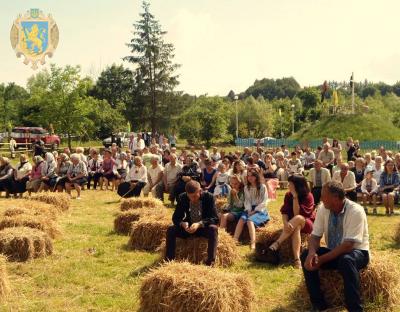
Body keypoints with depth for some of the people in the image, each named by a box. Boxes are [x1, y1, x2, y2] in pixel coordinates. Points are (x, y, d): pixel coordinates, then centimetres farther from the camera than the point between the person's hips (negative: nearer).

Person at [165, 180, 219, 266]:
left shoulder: (209, 197, -18)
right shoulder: (182, 198, -11)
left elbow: (215, 219, -21)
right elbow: (176, 218, -5)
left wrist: (199, 224, -37)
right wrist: (182, 223, -30)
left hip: (204, 227, -2)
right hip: (188, 227, 3)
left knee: (213, 228, -34)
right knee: (170, 229, -21)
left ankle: (210, 262, -37)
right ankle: (169, 260, -17)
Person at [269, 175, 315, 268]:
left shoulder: (308, 196, -15)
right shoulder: (288, 195, -1)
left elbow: (297, 214, -23)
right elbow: (284, 212, -9)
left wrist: (295, 196, -27)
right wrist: (286, 223, -30)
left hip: (307, 224, -3)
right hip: (293, 223, 3)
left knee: (298, 218, -37)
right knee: (296, 228, -35)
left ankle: (277, 244, -43)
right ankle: (297, 259, -50)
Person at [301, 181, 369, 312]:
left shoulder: (355, 211, -23)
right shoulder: (323, 209, -6)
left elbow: (348, 245, -27)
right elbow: (315, 236, -4)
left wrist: (322, 259, -28)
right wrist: (312, 253, -27)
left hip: (356, 252, -6)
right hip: (333, 253, 6)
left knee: (346, 261, -39)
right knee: (306, 256, -17)